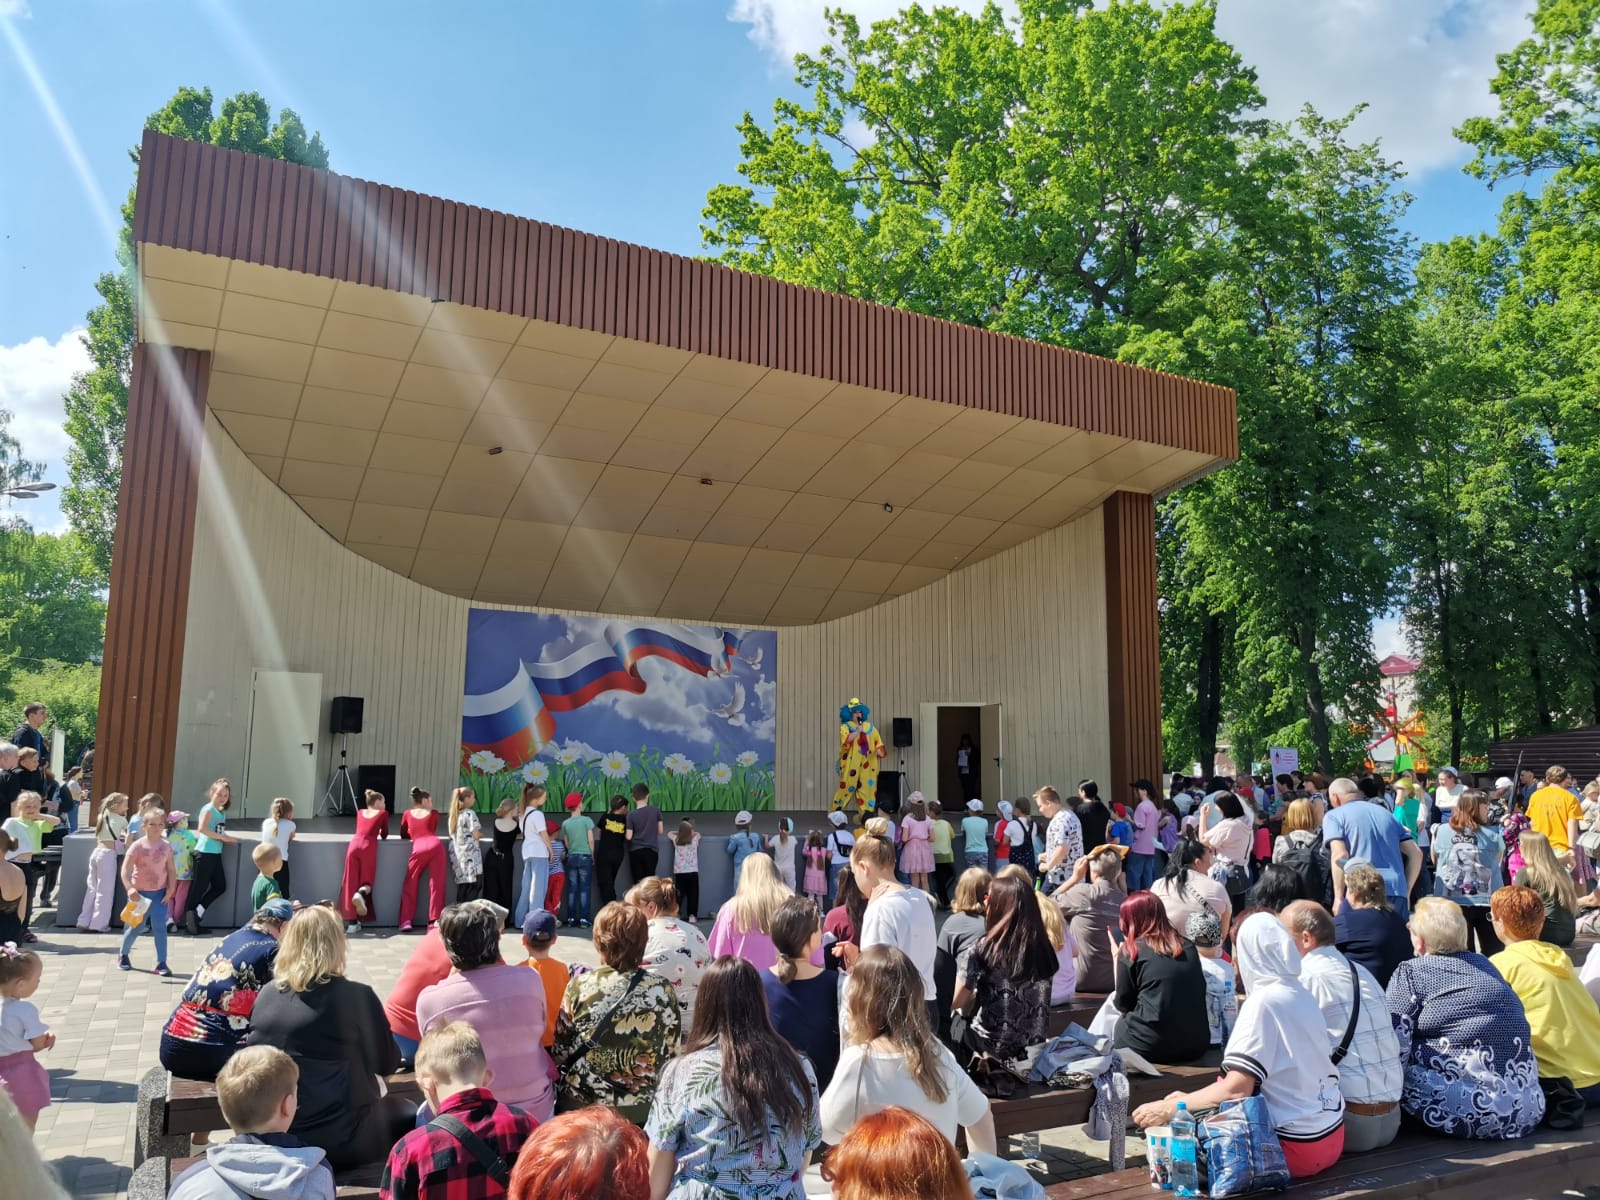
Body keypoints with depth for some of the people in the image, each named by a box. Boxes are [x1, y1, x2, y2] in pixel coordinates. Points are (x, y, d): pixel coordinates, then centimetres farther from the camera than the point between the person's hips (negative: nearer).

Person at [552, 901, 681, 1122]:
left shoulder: (580, 987, -14)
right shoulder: (664, 992, -11)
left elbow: (561, 1052, -5)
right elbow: (672, 1052, -2)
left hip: (582, 1105, -1)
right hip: (645, 1110, 1)